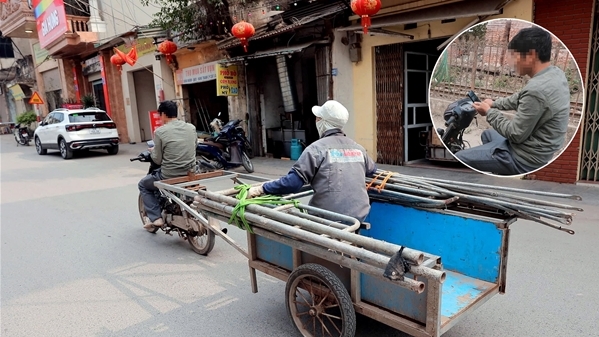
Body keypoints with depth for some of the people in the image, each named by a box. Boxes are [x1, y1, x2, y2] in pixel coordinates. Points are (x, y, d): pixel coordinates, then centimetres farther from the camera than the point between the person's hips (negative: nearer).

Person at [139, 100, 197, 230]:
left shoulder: (160, 131, -11)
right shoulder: (191, 128, 2)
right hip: (191, 175, 5)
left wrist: (152, 151, 15)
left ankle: (155, 217, 12)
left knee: (143, 185, 24)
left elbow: (157, 160, -7)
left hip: (169, 176, -5)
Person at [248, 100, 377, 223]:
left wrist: (262, 189, -11)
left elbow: (293, 182, -19)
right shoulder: (358, 148, 8)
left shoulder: (318, 148, -11)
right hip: (359, 216, 6)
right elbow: (372, 170, 29)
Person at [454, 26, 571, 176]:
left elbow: (515, 135, -23)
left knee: (459, 159, -4)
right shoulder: (555, 73, -1)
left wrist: (489, 111, -11)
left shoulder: (537, 90, -31)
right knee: (487, 135, 32)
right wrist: (494, 103, 6)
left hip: (526, 158, -10)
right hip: (539, 149, 10)